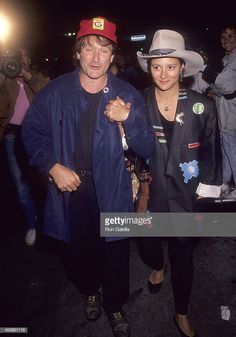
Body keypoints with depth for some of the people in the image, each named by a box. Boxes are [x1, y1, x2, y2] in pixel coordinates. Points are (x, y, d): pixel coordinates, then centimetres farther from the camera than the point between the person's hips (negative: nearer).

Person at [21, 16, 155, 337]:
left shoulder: (128, 95, -8)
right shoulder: (55, 92, -7)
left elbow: (146, 149, -10)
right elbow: (32, 132, 3)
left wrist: (129, 119, -29)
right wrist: (53, 166, -12)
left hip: (112, 193, -1)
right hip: (71, 190, 1)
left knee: (115, 254, 12)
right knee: (81, 249, 22)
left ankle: (115, 305, 42)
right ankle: (90, 291, 53)